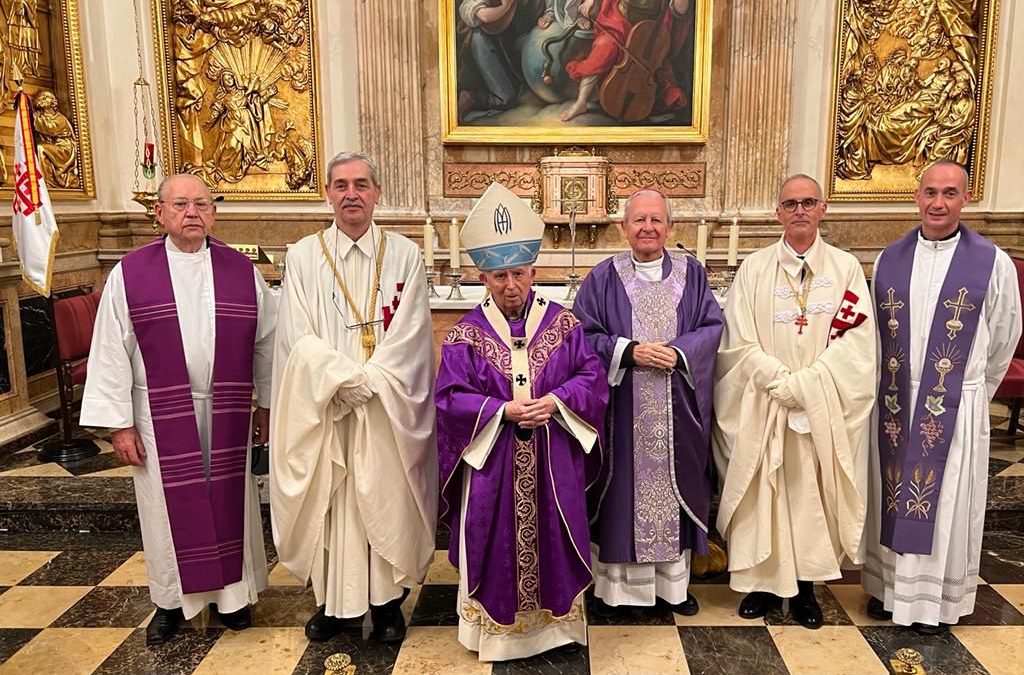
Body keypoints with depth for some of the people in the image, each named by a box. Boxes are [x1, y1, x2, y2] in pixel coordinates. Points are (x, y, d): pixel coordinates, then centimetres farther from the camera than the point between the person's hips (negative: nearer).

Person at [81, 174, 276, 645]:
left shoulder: (243, 271, 2)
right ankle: (172, 600, 29)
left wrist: (266, 404, 7)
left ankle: (233, 591, 30)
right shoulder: (129, 274, -2)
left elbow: (265, 342, 6)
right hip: (161, 416, -1)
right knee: (170, 505, 10)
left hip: (228, 414, 1)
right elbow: (111, 352, -3)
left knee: (230, 499, 11)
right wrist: (119, 422, -6)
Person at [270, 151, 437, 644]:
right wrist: (348, 380, -15)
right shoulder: (303, 257, 3)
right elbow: (300, 339, -4)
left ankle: (387, 602, 21)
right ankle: (331, 600, 24)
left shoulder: (404, 255, 2)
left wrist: (368, 382, -15)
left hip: (388, 409, 0)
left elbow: (408, 336, -4)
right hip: (322, 409, 1)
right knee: (327, 500, 7)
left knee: (385, 499, 6)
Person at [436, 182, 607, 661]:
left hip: (554, 462, 1)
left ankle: (555, 620, 30)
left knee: (552, 536, 11)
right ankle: (498, 627, 25)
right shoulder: (466, 334, -4)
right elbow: (451, 398, -7)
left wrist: (556, 401, -17)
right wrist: (505, 411, -19)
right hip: (492, 461, -1)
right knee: (496, 543, 7)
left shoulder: (562, 323, 1)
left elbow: (592, 376, 1)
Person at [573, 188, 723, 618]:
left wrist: (679, 352, -15)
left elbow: (712, 327, 3)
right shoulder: (603, 278, 2)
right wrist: (628, 352, -17)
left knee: (674, 484, 9)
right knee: (622, 488, 3)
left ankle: (674, 581, 25)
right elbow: (584, 336, -3)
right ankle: (614, 584, 17)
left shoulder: (691, 273, 8)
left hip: (677, 410, 2)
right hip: (621, 410, -2)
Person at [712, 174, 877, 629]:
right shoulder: (753, 269, 2)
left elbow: (857, 341, -5)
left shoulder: (846, 268, 3)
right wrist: (782, 383, -13)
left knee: (813, 491, 6)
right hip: (762, 407, 0)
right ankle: (764, 580, 18)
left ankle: (805, 585, 21)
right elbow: (739, 343, -4)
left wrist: (805, 384, -14)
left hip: (826, 407, 0)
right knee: (763, 491, 4)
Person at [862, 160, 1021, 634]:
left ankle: (935, 599, 25)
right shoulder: (889, 259, 2)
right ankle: (890, 585, 29)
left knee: (946, 502, 9)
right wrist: (894, 386, 10)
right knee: (892, 496, 12)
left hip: (957, 406, -3)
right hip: (894, 400, 3)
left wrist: (970, 388, 11)